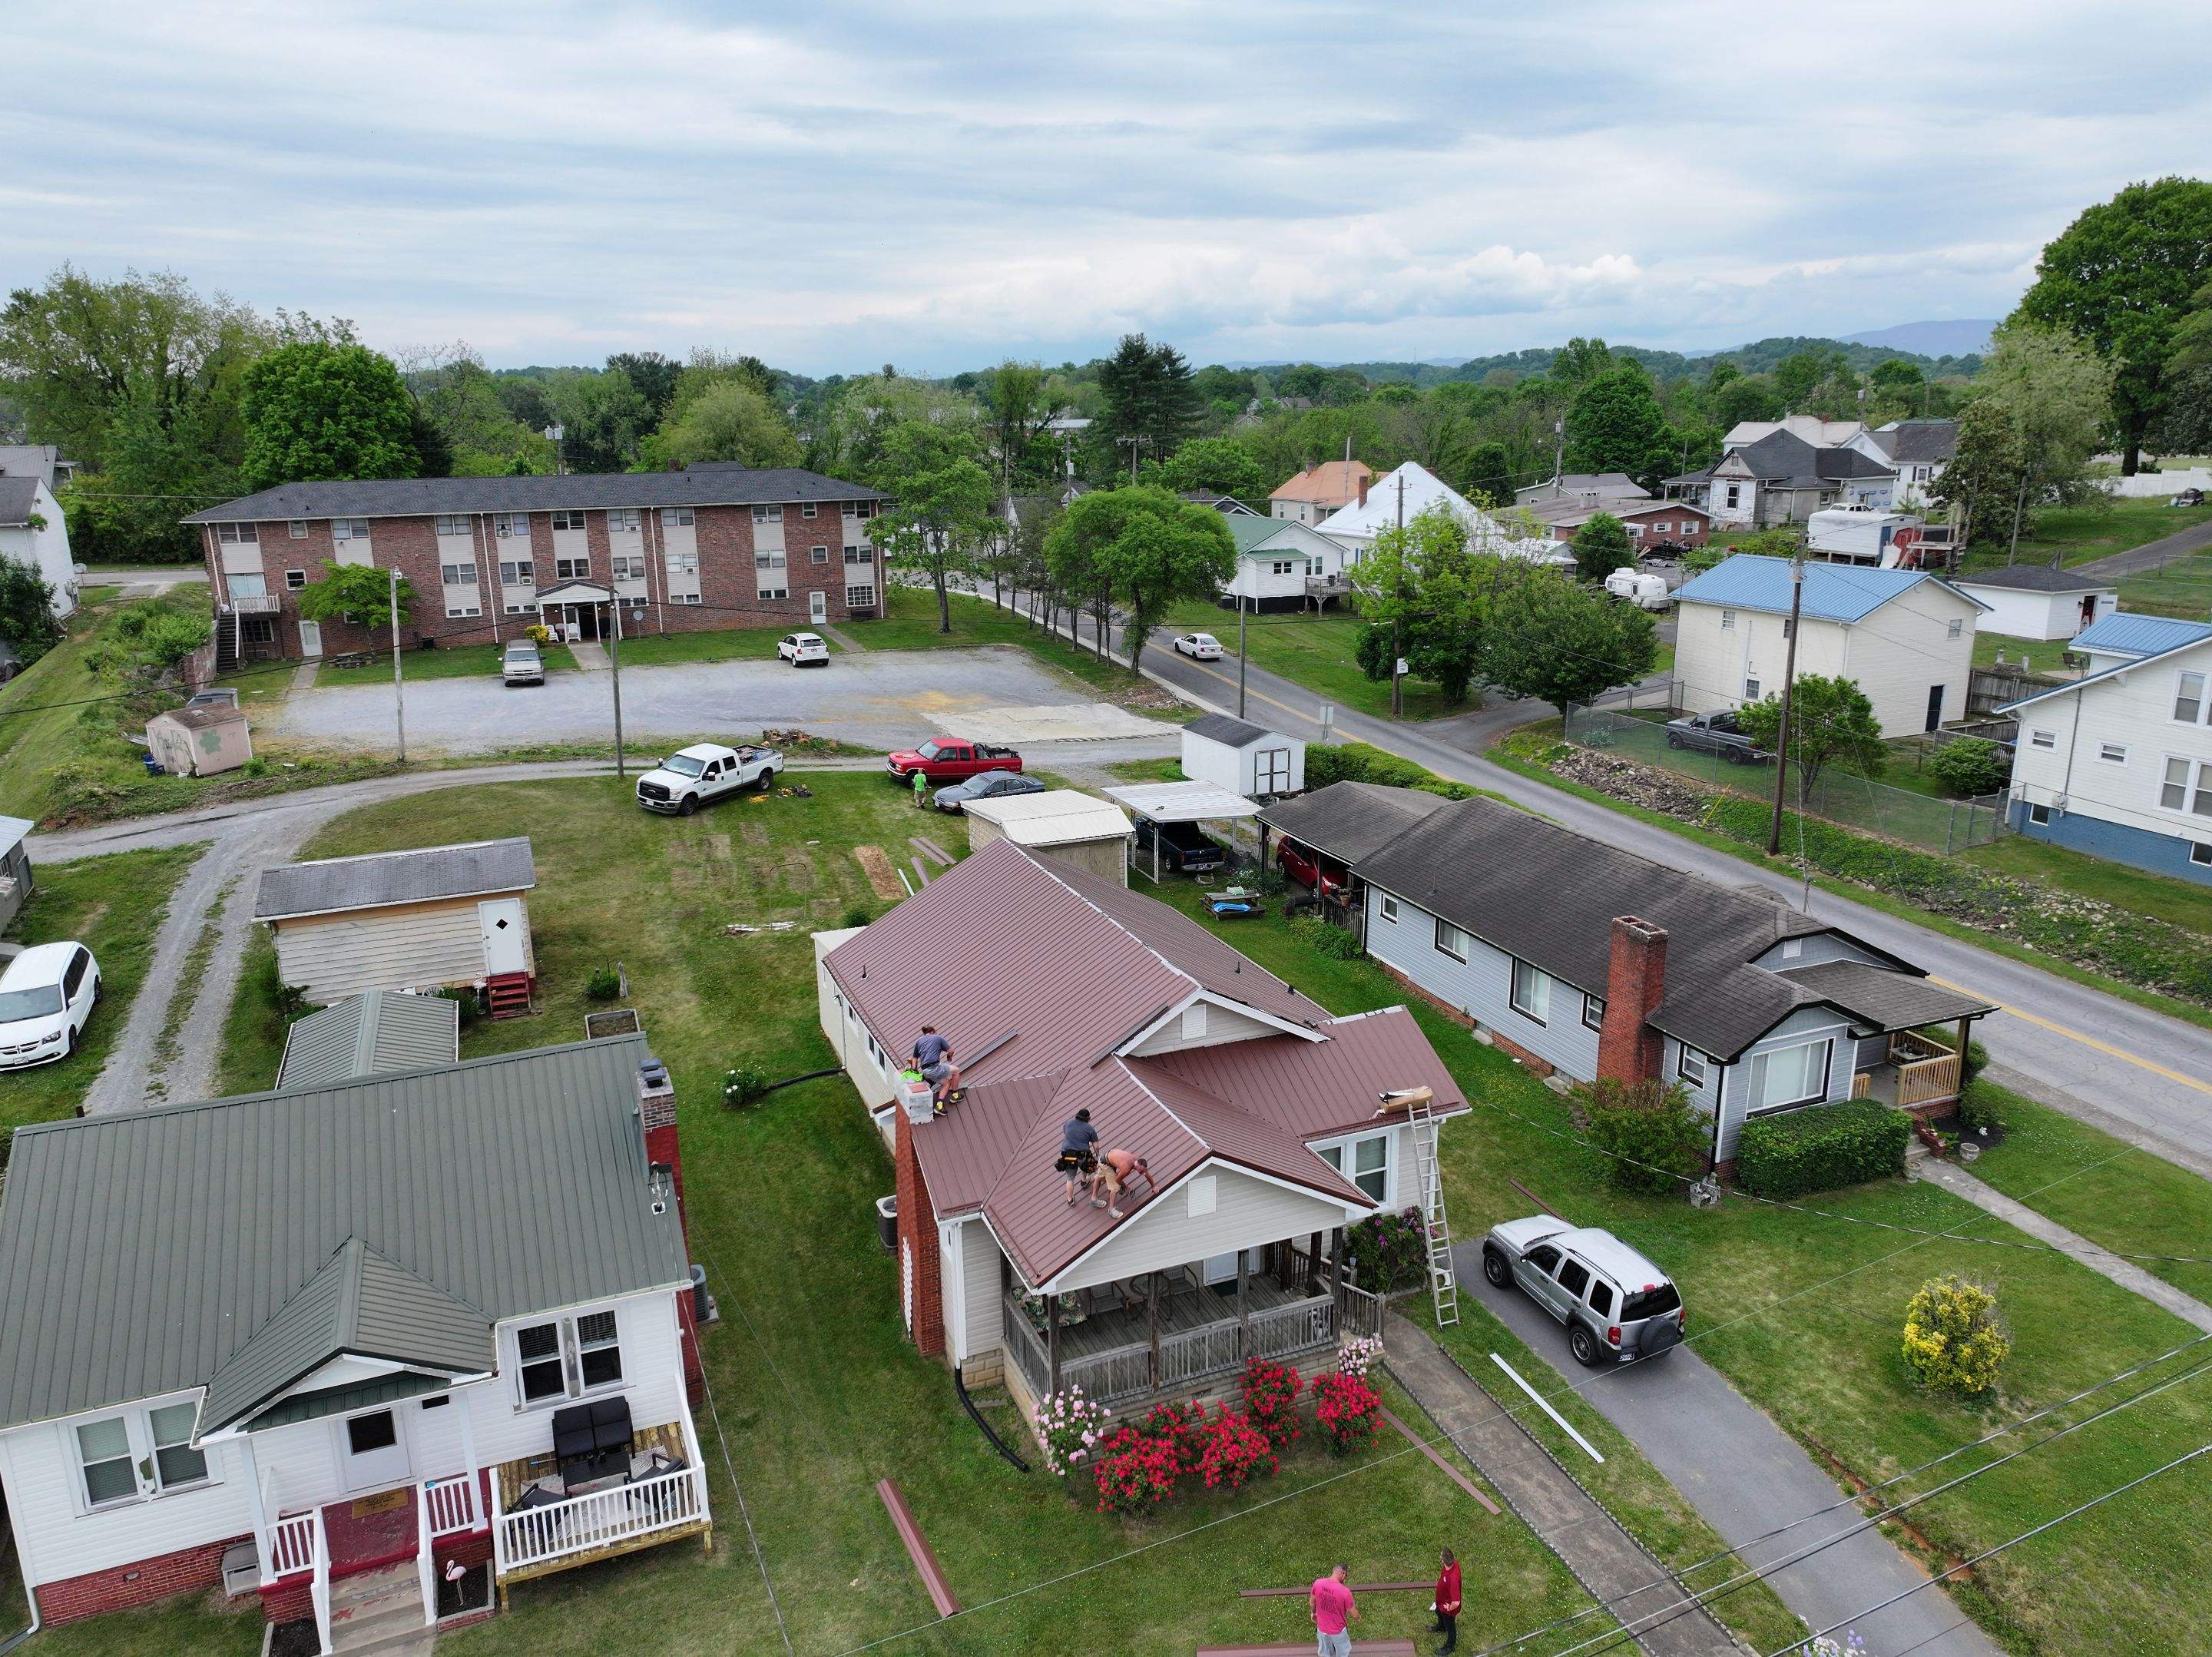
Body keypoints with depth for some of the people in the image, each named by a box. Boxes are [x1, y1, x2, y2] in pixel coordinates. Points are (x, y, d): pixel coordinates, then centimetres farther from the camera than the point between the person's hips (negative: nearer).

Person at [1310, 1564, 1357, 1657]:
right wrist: (1358, 1618, 8)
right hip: (1338, 1630, -3)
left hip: (1322, 1628, 3)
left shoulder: (1318, 1583, -19)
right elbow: (1354, 1615, -16)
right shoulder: (1345, 1592, -31)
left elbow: (1313, 1601, 2)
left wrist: (1313, 1613, 22)